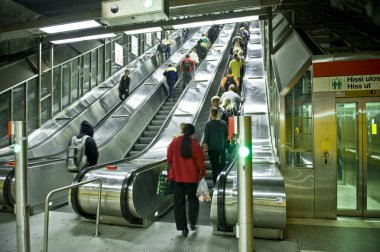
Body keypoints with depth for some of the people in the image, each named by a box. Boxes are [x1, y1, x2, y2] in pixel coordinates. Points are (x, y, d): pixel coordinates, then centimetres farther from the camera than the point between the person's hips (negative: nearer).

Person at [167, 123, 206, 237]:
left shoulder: (174, 142, -6)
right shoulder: (195, 145, -11)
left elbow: (169, 158, 3)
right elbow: (200, 162, -7)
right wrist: (202, 173, 10)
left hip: (177, 176, 1)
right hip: (192, 176, -1)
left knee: (179, 202, 8)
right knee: (192, 198, 21)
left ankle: (183, 228, 12)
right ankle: (192, 222, 22)